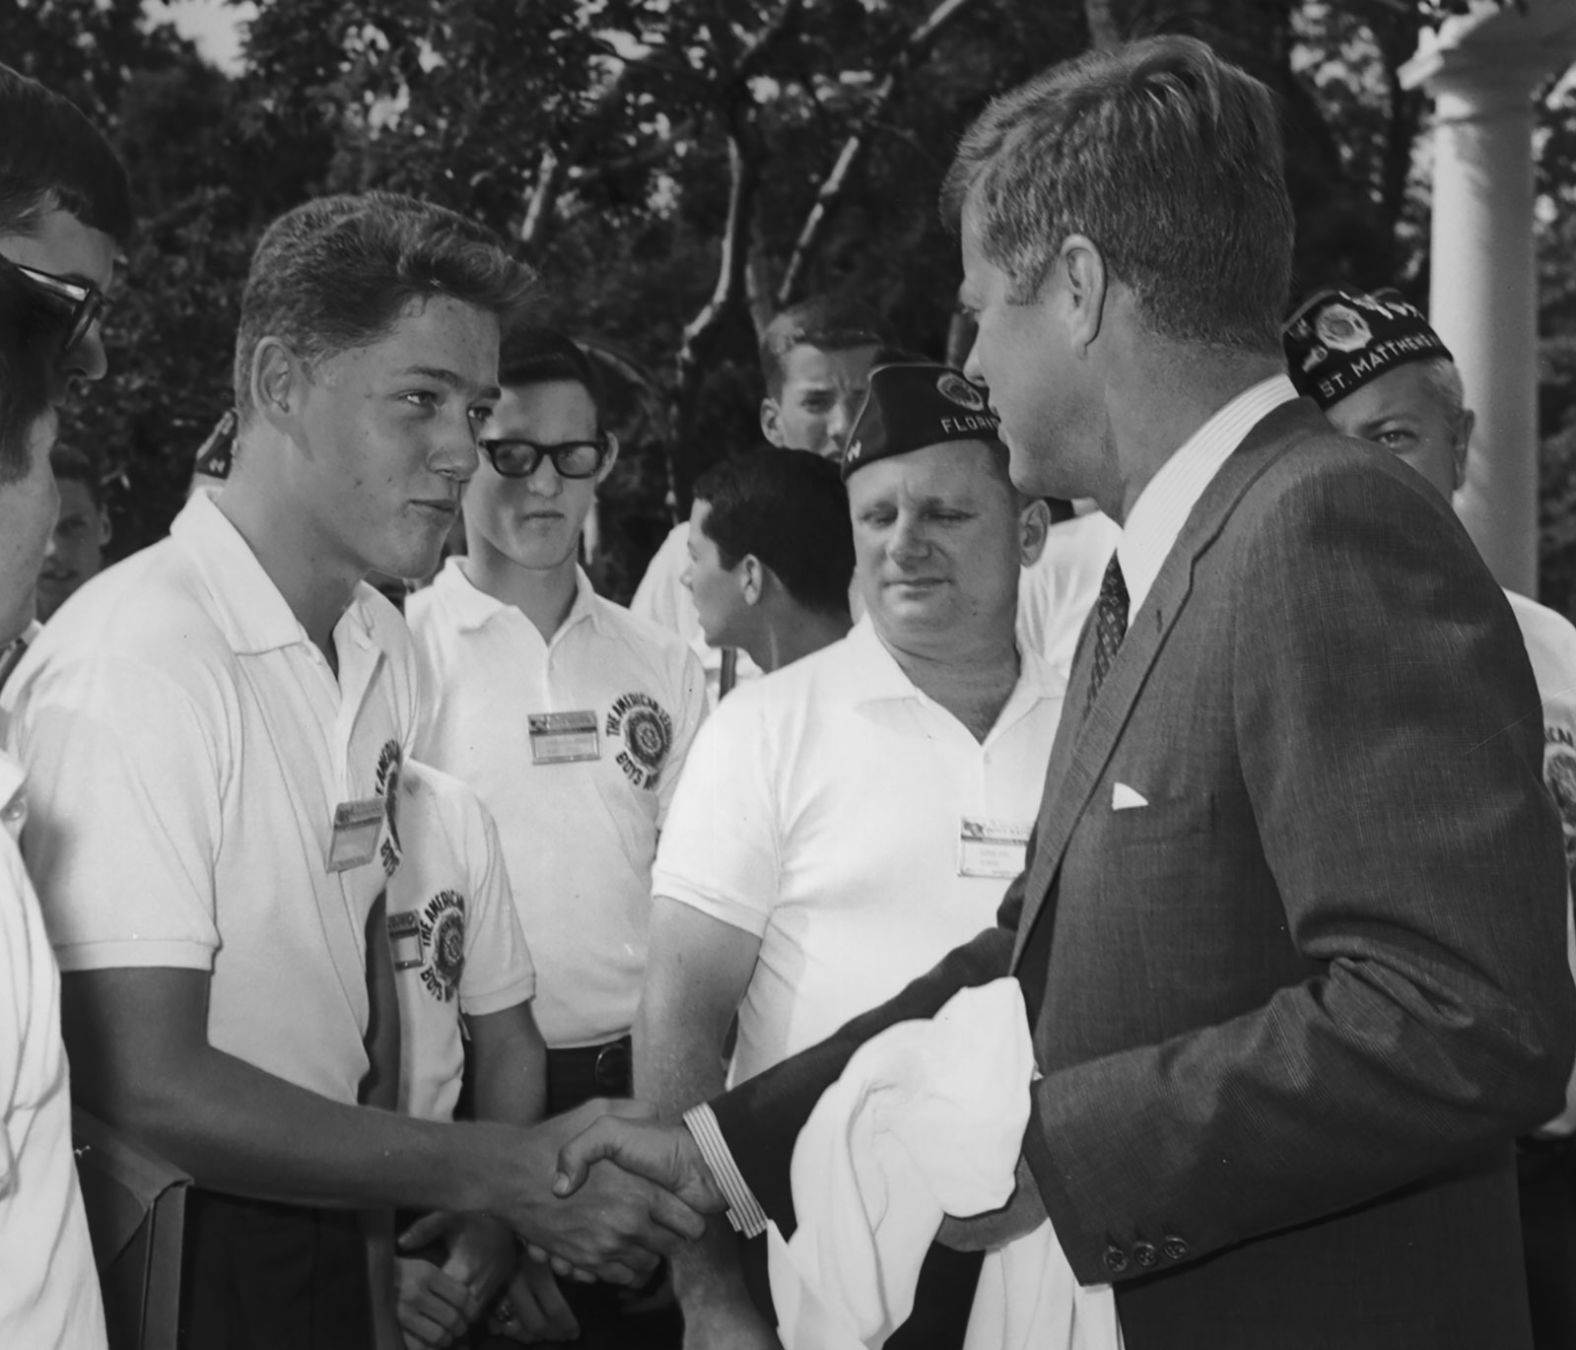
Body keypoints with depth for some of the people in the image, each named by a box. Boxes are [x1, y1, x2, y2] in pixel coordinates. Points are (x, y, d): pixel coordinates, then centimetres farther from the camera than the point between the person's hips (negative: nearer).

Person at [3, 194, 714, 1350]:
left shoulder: (387, 649, 4)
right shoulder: (136, 658, -20)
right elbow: (144, 1083, -22)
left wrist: (399, 1214, 3)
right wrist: (498, 1176, -22)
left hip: (327, 1224, 7)